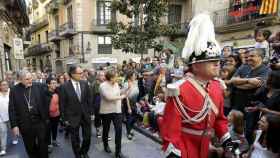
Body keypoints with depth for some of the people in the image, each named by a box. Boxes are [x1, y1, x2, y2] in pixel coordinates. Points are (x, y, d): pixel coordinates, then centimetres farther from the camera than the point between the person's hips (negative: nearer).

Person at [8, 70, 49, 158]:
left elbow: (44, 103, 0)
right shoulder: (14, 90, -4)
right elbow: (12, 109, -2)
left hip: (40, 121, 0)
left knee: (43, 144, 12)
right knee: (30, 146, 17)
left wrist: (46, 117, 0)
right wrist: (14, 125, -5)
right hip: (25, 124, 0)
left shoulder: (38, 86, -3)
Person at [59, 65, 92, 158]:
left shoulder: (85, 84, -3)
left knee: (87, 137, 14)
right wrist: (65, 118, -5)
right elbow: (62, 104, -7)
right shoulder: (64, 87, -13)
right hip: (73, 117, -3)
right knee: (75, 140, 15)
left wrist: (90, 112, 2)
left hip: (86, 116, 3)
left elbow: (89, 100, 3)